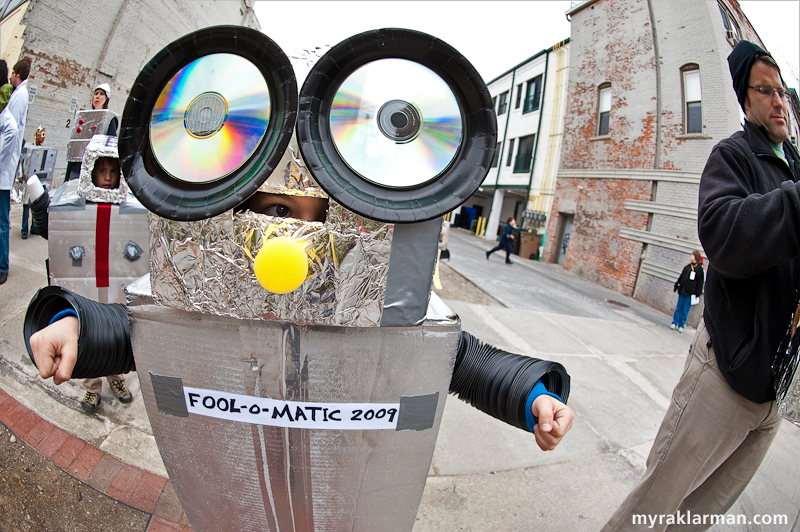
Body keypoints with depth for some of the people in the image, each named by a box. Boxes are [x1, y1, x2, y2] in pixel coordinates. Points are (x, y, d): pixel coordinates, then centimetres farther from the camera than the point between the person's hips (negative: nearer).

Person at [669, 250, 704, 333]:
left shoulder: (699, 269, -4)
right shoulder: (688, 266, 11)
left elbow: (700, 282, -6)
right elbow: (681, 277, 18)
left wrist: (697, 294, -10)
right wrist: (676, 286, 17)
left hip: (690, 293, -4)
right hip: (682, 291, 4)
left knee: (685, 310, 2)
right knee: (679, 308, 8)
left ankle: (681, 325, 10)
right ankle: (674, 323, 13)